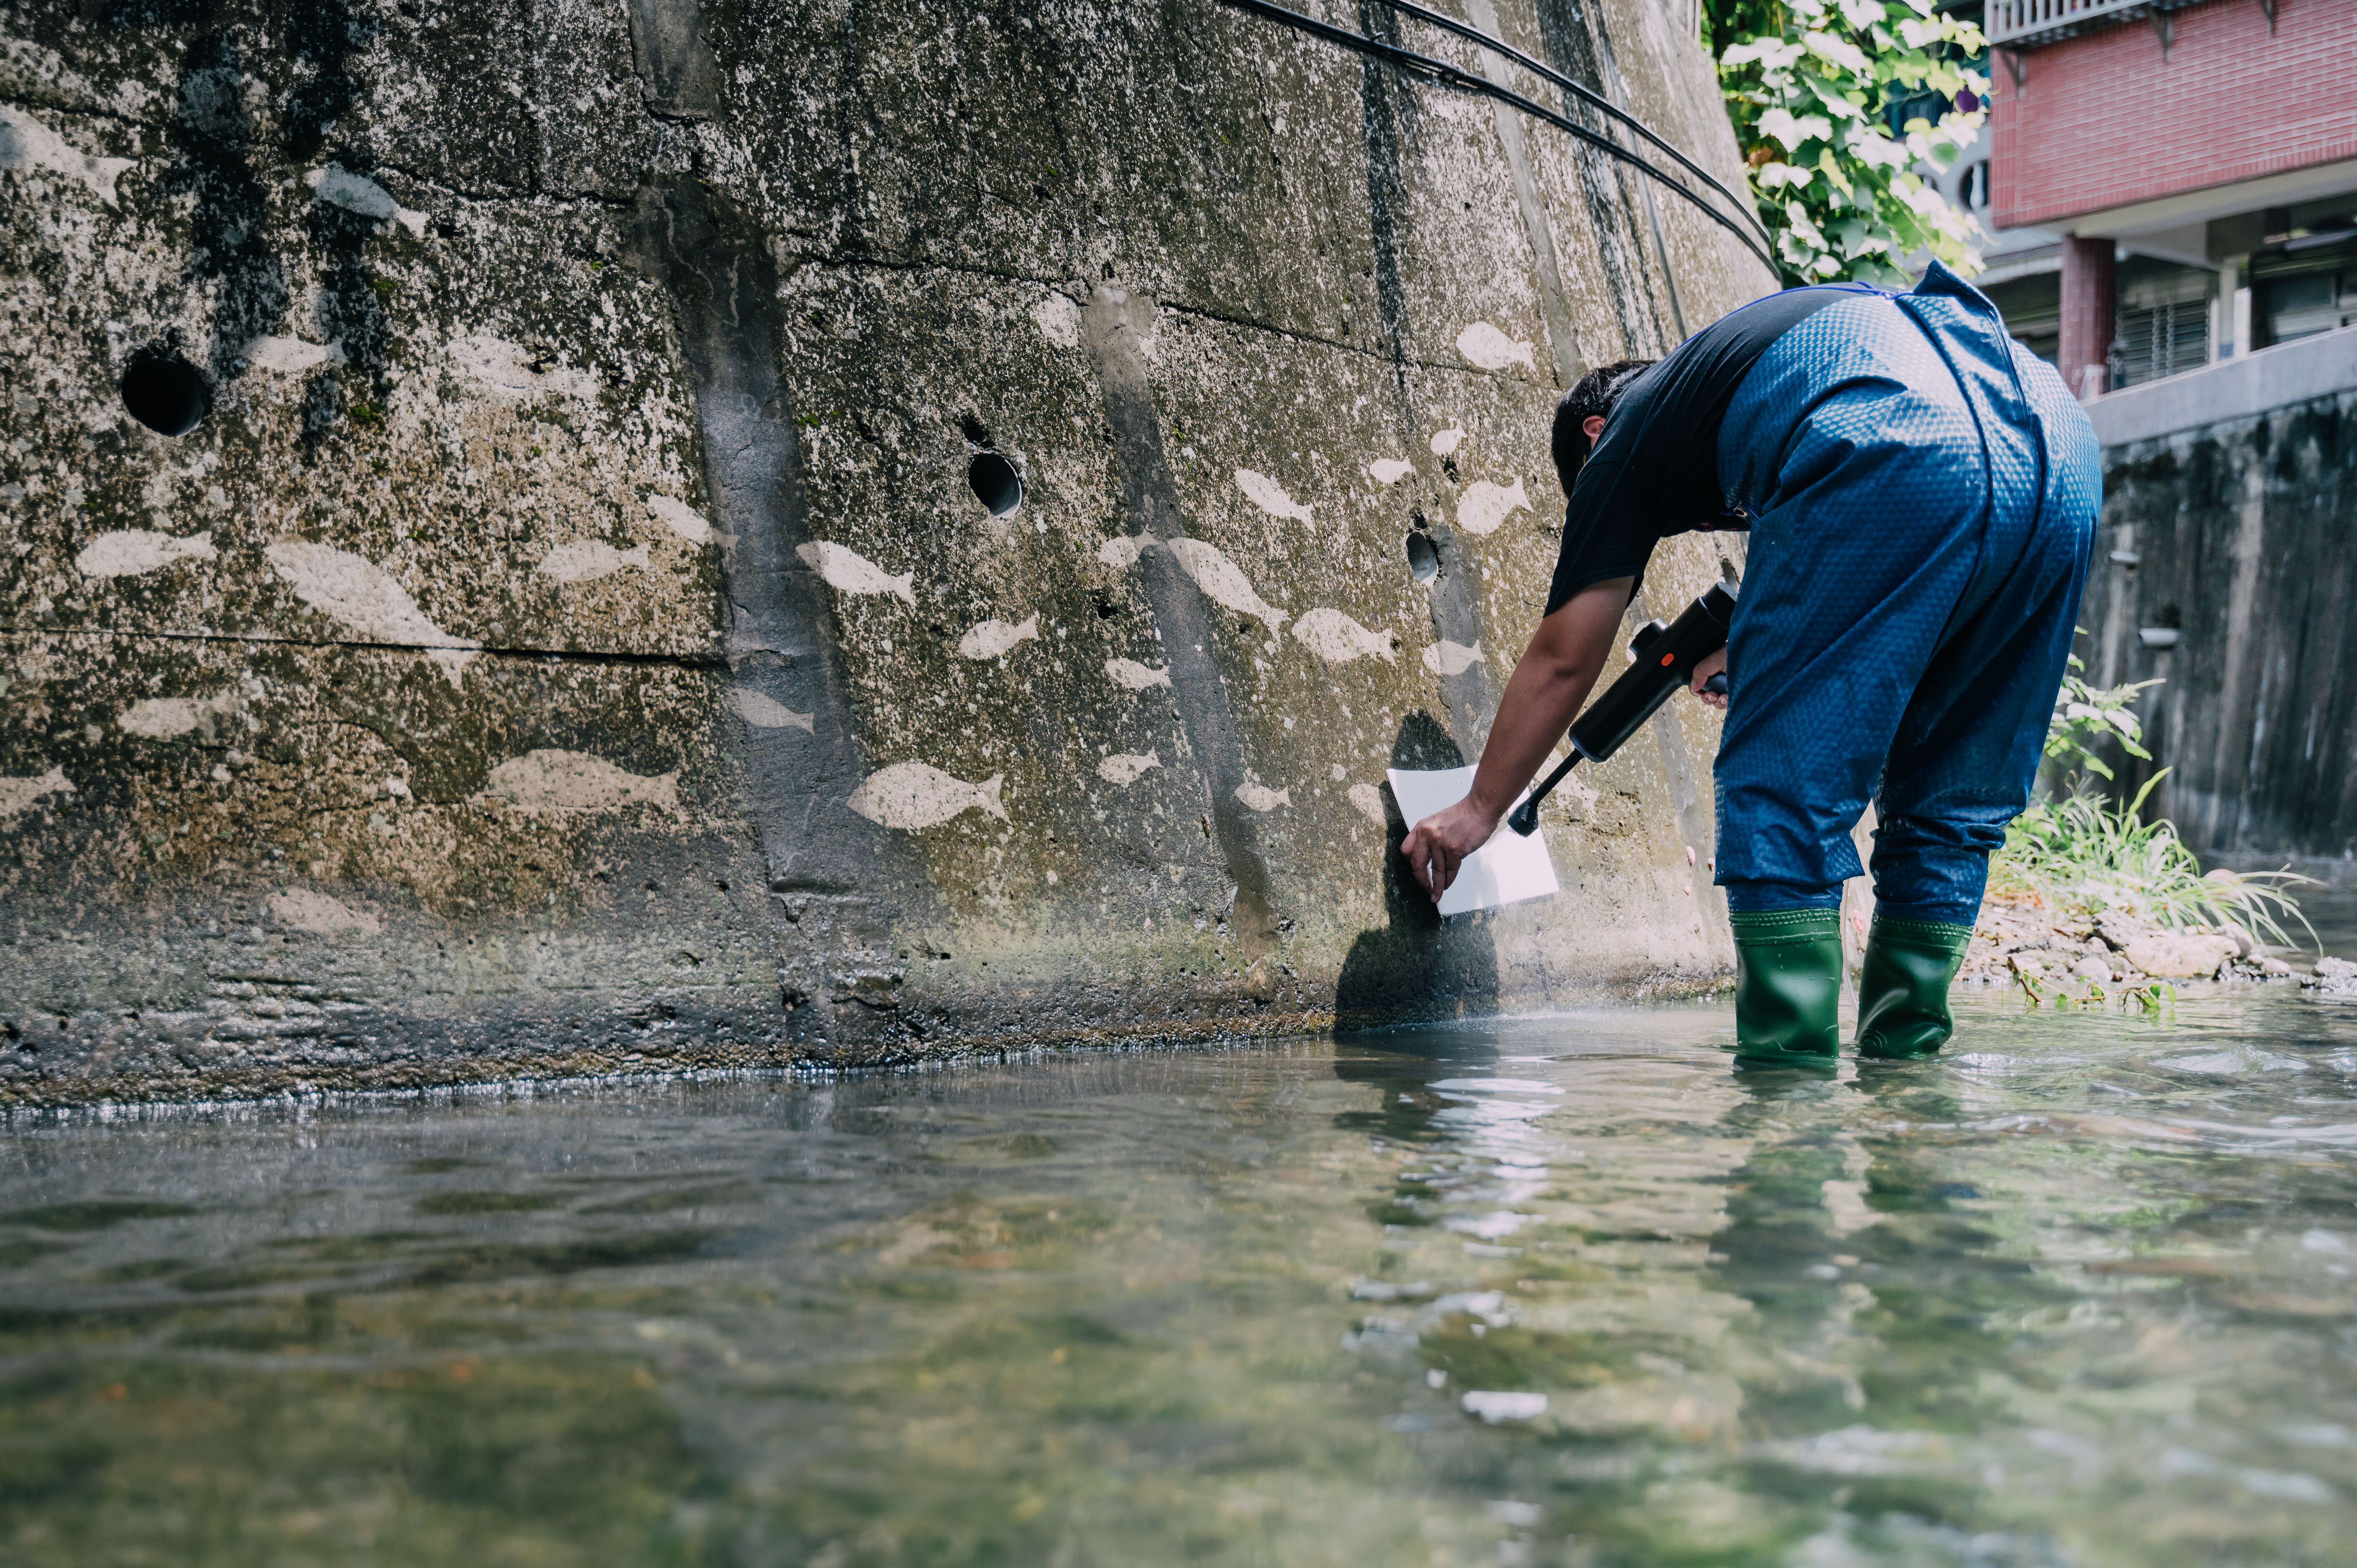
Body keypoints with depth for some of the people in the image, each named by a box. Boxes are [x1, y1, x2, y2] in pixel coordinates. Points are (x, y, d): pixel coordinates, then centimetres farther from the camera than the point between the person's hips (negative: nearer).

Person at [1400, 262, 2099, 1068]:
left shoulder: (1627, 437, 23)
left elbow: (1563, 659, 27)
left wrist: (1482, 808, 37)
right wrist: (1762, 644, 55)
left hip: (1898, 455, -7)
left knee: (1784, 787, 1)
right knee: (1944, 799, 17)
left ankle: (1788, 1076, -3)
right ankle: (1903, 1060, 20)